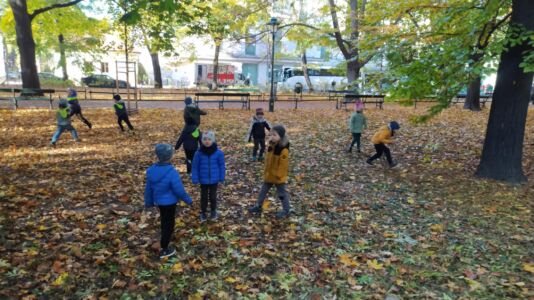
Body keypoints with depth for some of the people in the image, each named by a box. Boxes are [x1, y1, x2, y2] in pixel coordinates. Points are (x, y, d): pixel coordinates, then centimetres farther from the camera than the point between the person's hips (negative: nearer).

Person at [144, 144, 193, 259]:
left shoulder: (151, 170, -9)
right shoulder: (172, 172, -30)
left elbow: (148, 188, 2)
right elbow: (179, 191, -23)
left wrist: (149, 202, 16)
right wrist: (188, 200, -6)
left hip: (158, 201, 7)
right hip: (169, 203, -7)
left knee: (164, 220, 30)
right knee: (169, 225, 10)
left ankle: (165, 238, 54)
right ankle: (164, 250, 20)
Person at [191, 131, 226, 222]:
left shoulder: (218, 152, -14)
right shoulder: (199, 153, -15)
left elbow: (222, 166, -4)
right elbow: (195, 167, -6)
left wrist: (221, 179, -1)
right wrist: (195, 179, -8)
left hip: (214, 179, 0)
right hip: (203, 180, 0)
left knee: (213, 196, 16)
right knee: (204, 196, 15)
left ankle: (213, 211, 40)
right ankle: (203, 212, 35)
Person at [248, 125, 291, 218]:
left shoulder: (284, 150, -26)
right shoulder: (271, 147, 0)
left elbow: (283, 165, -22)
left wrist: (278, 176, -19)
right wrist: (266, 172, 14)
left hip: (278, 177, -8)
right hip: (269, 175, 8)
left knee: (281, 193, 9)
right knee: (263, 191, 19)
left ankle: (286, 210, 26)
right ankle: (258, 206, 35)